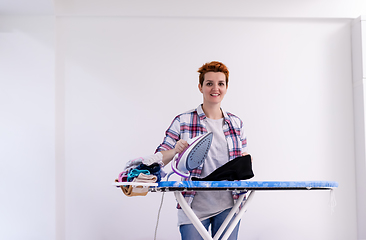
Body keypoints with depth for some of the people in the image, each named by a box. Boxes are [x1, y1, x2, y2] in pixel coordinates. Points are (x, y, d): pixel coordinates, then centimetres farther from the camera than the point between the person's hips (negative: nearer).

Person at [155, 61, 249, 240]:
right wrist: (176, 151, -23)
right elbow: (159, 160, -2)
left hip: (228, 205, 3)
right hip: (194, 206, -3)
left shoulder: (236, 123, 10)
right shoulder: (183, 121, 0)